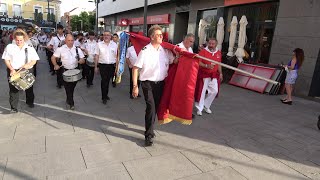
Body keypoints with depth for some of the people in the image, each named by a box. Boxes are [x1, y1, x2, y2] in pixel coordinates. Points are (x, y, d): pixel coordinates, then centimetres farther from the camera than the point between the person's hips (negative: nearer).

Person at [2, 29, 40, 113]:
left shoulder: (30, 48, 4)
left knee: (29, 88, 14)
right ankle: (14, 108, 7)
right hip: (13, 71, -1)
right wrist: (11, 69, -13)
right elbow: (6, 60, 1)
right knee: (13, 90, 0)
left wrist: (28, 64, -20)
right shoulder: (9, 47, 3)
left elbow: (34, 60, 0)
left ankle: (30, 102, 36)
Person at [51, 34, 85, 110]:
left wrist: (81, 61, -22)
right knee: (67, 87, -2)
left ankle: (68, 100, 35)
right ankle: (71, 103, 7)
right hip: (65, 71, -2)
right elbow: (53, 57, 3)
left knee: (72, 87, 14)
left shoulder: (77, 49, 2)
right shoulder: (61, 49, -3)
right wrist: (55, 65, -11)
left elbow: (83, 60, 2)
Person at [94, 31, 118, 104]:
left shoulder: (114, 44, 5)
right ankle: (104, 97, 4)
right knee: (104, 80, -5)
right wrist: (96, 66, -1)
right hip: (102, 65, -2)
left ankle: (106, 94, 29)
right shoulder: (99, 44, 1)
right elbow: (96, 56, 1)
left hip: (112, 66, 2)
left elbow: (116, 56, 6)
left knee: (108, 80, 12)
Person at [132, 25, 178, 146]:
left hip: (160, 83, 5)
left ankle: (149, 128, 38)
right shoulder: (145, 51, -12)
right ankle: (149, 135, 5)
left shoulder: (165, 50, 2)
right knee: (151, 107, -10)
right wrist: (135, 86, -15)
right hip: (148, 83, -5)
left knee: (155, 107, 15)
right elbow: (135, 68, -12)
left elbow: (175, 61, 6)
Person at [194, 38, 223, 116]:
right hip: (204, 74, -5)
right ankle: (199, 108, 12)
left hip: (214, 75, 5)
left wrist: (220, 73, 13)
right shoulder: (203, 51, -11)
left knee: (214, 91, 7)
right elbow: (198, 62, -17)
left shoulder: (218, 52, 6)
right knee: (202, 91, -3)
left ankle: (206, 106, 27)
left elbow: (219, 64, 16)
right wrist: (206, 66, -29)